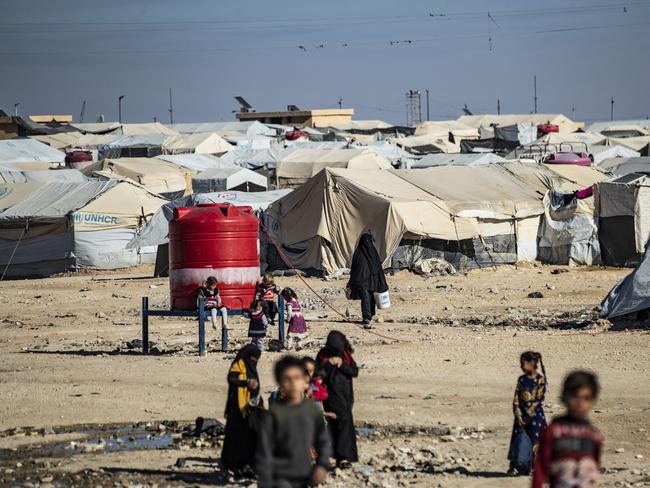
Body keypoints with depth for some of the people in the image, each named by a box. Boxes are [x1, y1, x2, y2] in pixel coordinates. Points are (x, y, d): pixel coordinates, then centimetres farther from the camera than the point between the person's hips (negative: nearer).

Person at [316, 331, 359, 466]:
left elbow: (355, 372, 0)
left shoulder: (346, 355, 5)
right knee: (344, 419, -19)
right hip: (331, 393, -4)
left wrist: (342, 365, -16)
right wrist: (329, 364, -21)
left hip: (346, 393, 4)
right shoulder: (323, 355, -4)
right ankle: (343, 456, -21)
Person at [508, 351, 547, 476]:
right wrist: (518, 415, -7)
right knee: (517, 440, 2)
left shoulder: (540, 379, -6)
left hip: (535, 415, -5)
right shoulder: (522, 380, 9)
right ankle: (514, 467, 4)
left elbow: (539, 400, -11)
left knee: (535, 441, -4)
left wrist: (529, 415, -13)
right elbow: (516, 399, 6)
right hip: (522, 416, 5)